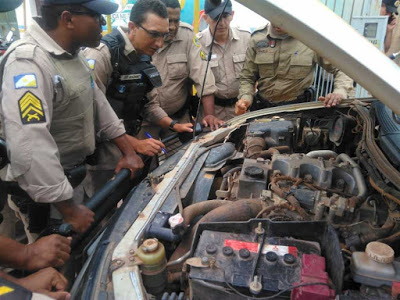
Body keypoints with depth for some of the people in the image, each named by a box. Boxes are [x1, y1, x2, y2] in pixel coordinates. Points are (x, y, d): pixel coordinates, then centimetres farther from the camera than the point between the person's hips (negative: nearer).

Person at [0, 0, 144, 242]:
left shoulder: (72, 53, 3)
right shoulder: (28, 63, -28)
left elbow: (97, 102, 10)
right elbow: (29, 149, -34)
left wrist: (129, 151, 6)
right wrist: (69, 210, -27)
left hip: (82, 172, 8)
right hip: (48, 192, -8)